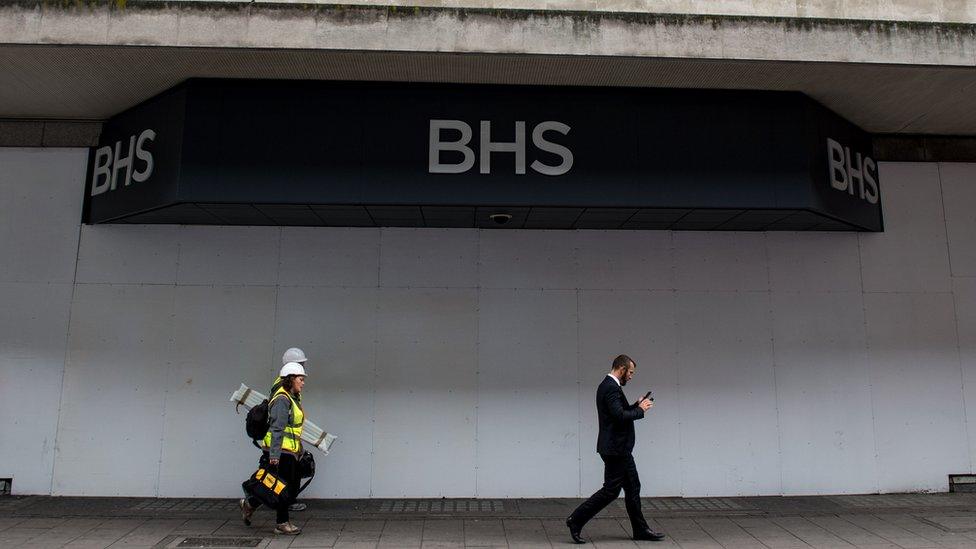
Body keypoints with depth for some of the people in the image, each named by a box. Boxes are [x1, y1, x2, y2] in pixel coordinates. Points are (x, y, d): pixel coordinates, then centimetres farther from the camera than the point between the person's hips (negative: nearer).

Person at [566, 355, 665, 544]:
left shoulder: (607, 386, 13)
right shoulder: (611, 388, -19)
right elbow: (620, 416, -27)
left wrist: (636, 406, 11)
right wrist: (640, 409, -12)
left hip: (620, 449, 11)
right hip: (615, 449, -11)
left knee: (633, 488, 14)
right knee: (611, 490, -4)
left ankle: (641, 529, 21)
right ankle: (576, 520, 3)